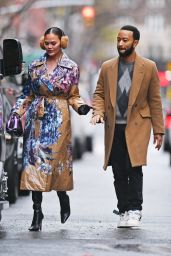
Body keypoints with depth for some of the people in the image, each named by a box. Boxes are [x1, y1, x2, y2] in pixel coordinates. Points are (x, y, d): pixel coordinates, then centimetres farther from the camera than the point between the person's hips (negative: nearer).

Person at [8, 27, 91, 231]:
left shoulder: (71, 68, 2)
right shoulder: (35, 66, 8)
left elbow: (73, 96, 7)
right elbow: (27, 94, 14)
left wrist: (81, 106, -12)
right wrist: (16, 113, 4)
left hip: (59, 119, -2)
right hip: (36, 119, 2)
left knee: (56, 160, -4)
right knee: (34, 162, -4)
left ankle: (64, 199, 24)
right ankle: (37, 211, -2)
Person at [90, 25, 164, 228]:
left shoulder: (148, 67, 2)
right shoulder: (107, 67, 9)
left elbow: (155, 101, 3)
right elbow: (99, 93, 13)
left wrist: (158, 130, 1)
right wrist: (98, 112, -9)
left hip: (137, 127, -3)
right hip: (114, 128, 3)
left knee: (134, 169, -13)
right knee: (119, 173, 4)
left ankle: (134, 210, -4)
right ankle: (124, 211, 12)